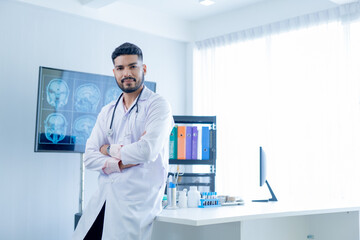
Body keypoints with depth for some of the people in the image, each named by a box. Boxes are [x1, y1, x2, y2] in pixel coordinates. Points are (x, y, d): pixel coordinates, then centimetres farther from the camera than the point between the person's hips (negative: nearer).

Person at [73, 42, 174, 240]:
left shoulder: (158, 105, -4)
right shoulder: (108, 112, 13)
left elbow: (147, 151, -19)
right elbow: (89, 158, 6)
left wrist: (110, 149, -3)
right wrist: (123, 163, -11)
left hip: (136, 204, -5)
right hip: (102, 200, 5)